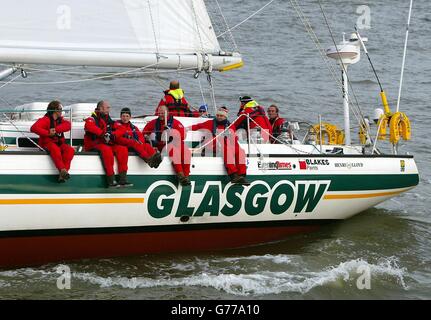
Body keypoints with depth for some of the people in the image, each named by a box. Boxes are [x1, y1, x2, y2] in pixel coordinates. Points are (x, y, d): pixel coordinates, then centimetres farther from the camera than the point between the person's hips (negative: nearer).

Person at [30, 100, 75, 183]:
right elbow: (33, 128, -19)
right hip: (48, 143, -5)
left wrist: (55, 129, -26)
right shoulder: (46, 120, -5)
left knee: (70, 150, -25)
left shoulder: (61, 120, 13)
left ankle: (62, 175, -33)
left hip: (60, 143, 5)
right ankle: (63, 170, -46)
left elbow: (68, 125, -10)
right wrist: (47, 133, -26)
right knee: (55, 149, -39)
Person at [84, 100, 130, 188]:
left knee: (123, 149, -15)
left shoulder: (108, 120, 18)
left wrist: (112, 135, -6)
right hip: (93, 145, -7)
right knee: (106, 150, -36)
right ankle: (111, 181, -36)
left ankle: (123, 179, -21)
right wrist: (103, 133, -33)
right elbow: (89, 126, -28)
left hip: (107, 144, 7)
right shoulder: (92, 119, -5)